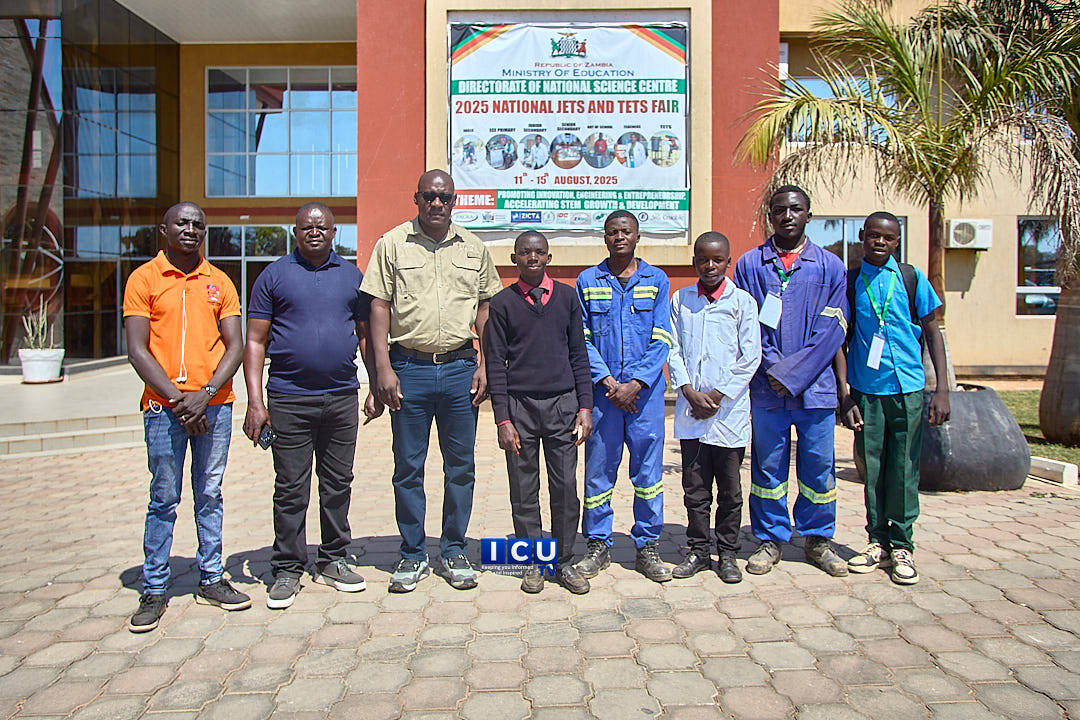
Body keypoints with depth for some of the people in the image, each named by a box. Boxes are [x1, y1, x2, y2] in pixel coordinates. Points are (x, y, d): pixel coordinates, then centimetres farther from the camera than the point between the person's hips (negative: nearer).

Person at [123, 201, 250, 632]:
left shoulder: (219, 282, 10)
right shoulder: (144, 279, 3)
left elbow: (235, 346, 4)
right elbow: (137, 350, -3)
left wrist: (206, 393, -10)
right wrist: (176, 398, -11)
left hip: (214, 404, 2)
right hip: (163, 406, -2)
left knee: (209, 494, 9)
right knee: (163, 499, 3)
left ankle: (211, 580, 20)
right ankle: (154, 591, 14)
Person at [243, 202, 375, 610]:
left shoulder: (352, 276, 11)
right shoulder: (274, 276, 3)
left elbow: (367, 335, 16)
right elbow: (255, 341, 0)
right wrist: (255, 401, -8)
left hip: (342, 396, 3)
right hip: (289, 399, -2)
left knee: (338, 484, 10)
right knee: (290, 489, 3)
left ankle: (333, 562, 23)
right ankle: (287, 571, 15)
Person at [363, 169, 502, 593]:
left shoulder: (473, 248, 10)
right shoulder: (392, 244, 4)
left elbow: (485, 309, 12)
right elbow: (378, 307, 0)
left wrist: (484, 365, 2)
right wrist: (384, 368, -8)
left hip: (460, 367, 2)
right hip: (408, 367, -1)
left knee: (461, 465, 7)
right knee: (408, 466, 5)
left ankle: (454, 552, 21)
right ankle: (412, 555, 19)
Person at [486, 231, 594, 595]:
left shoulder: (566, 296, 8)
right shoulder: (502, 303, 4)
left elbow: (579, 354, 10)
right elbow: (495, 363, 2)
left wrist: (585, 407, 3)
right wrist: (503, 419, -5)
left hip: (562, 404, 1)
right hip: (519, 405, -1)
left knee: (566, 487, 2)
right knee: (524, 492, 5)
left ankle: (564, 562, 17)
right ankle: (533, 564, 19)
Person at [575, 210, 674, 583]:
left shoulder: (656, 280, 7)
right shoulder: (587, 282, 8)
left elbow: (662, 339, 1)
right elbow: (581, 340, 4)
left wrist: (636, 383, -10)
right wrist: (608, 381, -8)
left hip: (645, 391, 0)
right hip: (601, 391, 0)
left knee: (648, 470, 4)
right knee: (598, 470, 5)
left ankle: (648, 546, 17)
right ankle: (597, 545, 19)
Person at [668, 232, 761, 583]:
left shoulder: (742, 301, 0)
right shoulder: (680, 300, 8)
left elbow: (750, 357, -3)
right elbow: (673, 351, 6)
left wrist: (718, 396, -9)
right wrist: (689, 391, -7)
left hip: (729, 410, -2)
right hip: (690, 410, 2)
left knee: (730, 489, 7)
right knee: (695, 488, 9)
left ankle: (727, 554, 21)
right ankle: (698, 551, 22)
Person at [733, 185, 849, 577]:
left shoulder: (830, 266, 6)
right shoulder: (750, 264, 7)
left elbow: (833, 329, -2)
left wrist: (793, 374, -10)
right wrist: (773, 368, -11)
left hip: (815, 386, 0)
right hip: (767, 388, 0)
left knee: (818, 466, 7)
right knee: (768, 466, 7)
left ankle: (817, 539, 24)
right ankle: (771, 540, 21)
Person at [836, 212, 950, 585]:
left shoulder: (912, 278, 3)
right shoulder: (850, 281, 5)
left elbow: (932, 333, 6)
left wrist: (942, 389, -2)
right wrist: (844, 393, -1)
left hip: (907, 389, -1)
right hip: (865, 389, 1)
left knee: (904, 469, 3)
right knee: (871, 466, 7)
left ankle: (902, 545, 16)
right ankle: (878, 542, 20)